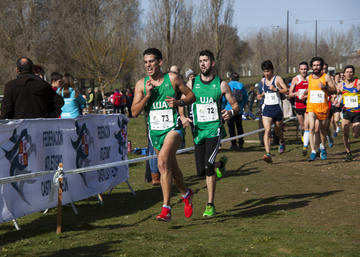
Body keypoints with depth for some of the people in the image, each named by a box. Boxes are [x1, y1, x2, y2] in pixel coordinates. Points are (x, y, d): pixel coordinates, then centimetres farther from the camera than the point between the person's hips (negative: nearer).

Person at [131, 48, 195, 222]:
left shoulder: (172, 79, -4)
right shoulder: (141, 84, 2)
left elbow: (191, 95, 7)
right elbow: (134, 112, -2)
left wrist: (179, 102, -12)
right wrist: (147, 96, -15)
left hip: (173, 128, -4)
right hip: (155, 131, 4)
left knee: (163, 162, -25)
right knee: (171, 167, 17)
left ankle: (166, 209, -24)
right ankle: (186, 194, 46)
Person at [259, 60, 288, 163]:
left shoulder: (278, 79, -4)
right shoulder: (263, 80, 12)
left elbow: (286, 90, -12)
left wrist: (276, 89, -23)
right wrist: (262, 94, 15)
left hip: (277, 107, -3)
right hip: (266, 108, 3)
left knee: (278, 131, 12)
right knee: (267, 130, -16)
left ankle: (281, 142, 49)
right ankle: (268, 154, -24)